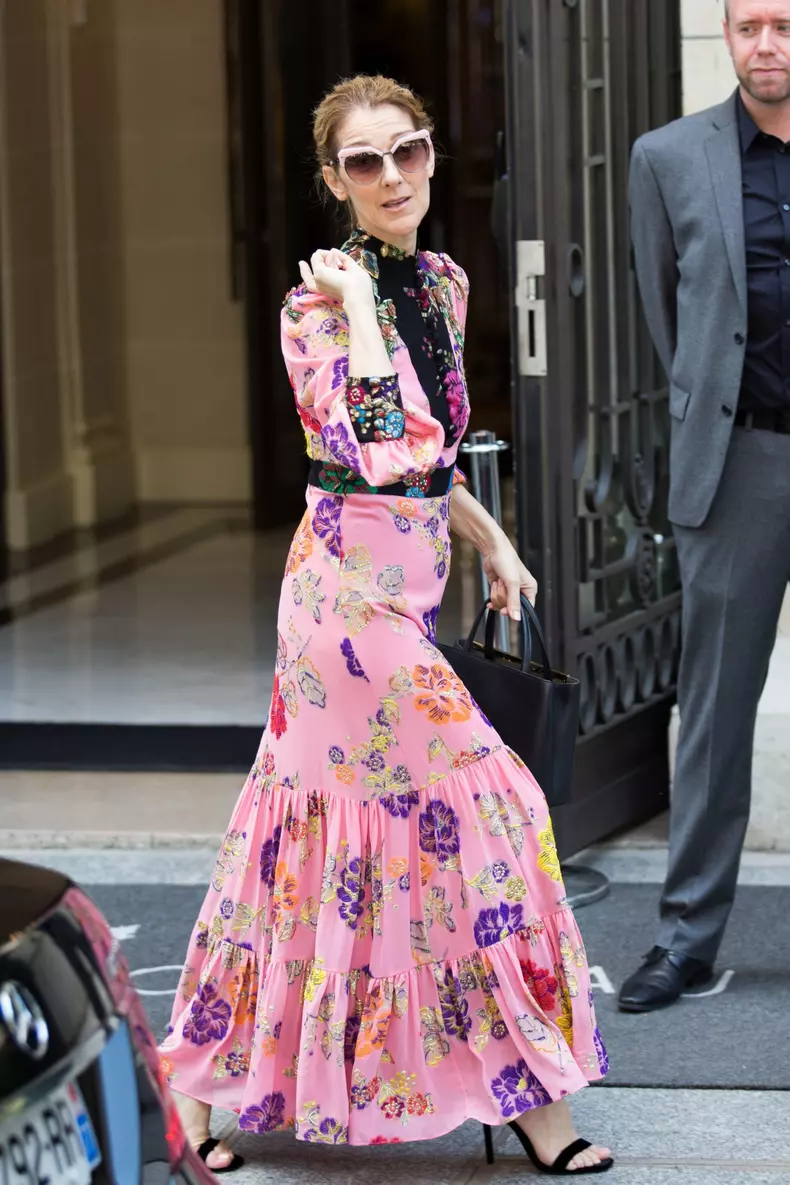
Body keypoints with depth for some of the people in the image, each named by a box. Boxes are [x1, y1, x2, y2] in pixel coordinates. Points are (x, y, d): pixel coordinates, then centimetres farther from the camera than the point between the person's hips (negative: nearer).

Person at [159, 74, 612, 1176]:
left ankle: (204, 1084, 20)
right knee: (473, 802, -6)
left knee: (318, 821, 11)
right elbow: (378, 446, -27)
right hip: (351, 582, -8)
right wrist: (356, 305, -21)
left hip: (409, 582, 8)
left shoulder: (442, 284, 12)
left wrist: (494, 540, 18)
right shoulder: (319, 301, -12)